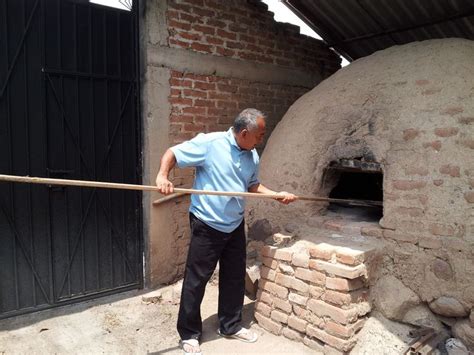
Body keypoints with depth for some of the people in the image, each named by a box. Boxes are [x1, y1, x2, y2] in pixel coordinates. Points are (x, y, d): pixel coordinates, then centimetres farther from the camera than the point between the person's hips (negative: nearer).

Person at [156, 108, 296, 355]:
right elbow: (173, 153, -12)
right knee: (196, 280, 5)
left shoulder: (252, 156, 4)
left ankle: (230, 326, 35)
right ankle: (189, 334, 23)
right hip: (207, 225, -6)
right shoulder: (209, 143, -16)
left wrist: (277, 195, 4)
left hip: (235, 226, 6)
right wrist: (163, 175, -30)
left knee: (235, 278, 16)